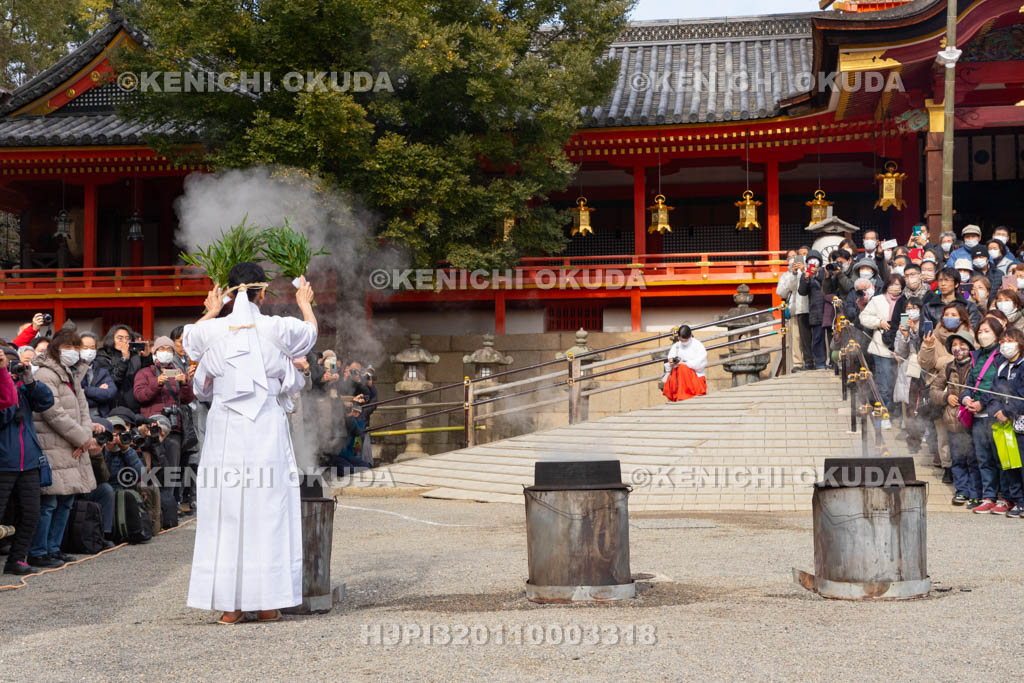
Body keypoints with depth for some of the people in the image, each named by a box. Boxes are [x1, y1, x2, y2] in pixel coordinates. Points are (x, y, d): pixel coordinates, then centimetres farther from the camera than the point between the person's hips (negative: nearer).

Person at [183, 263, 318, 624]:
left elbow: (187, 339, 24)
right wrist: (305, 303, 39)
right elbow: (311, 332, 19)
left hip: (225, 431, 1)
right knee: (267, 509, 5)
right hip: (266, 429, -1)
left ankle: (230, 605, 7)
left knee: (225, 511, 5)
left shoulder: (211, 330, -1)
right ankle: (267, 602, 8)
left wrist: (211, 312, 41)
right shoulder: (276, 328, -4)